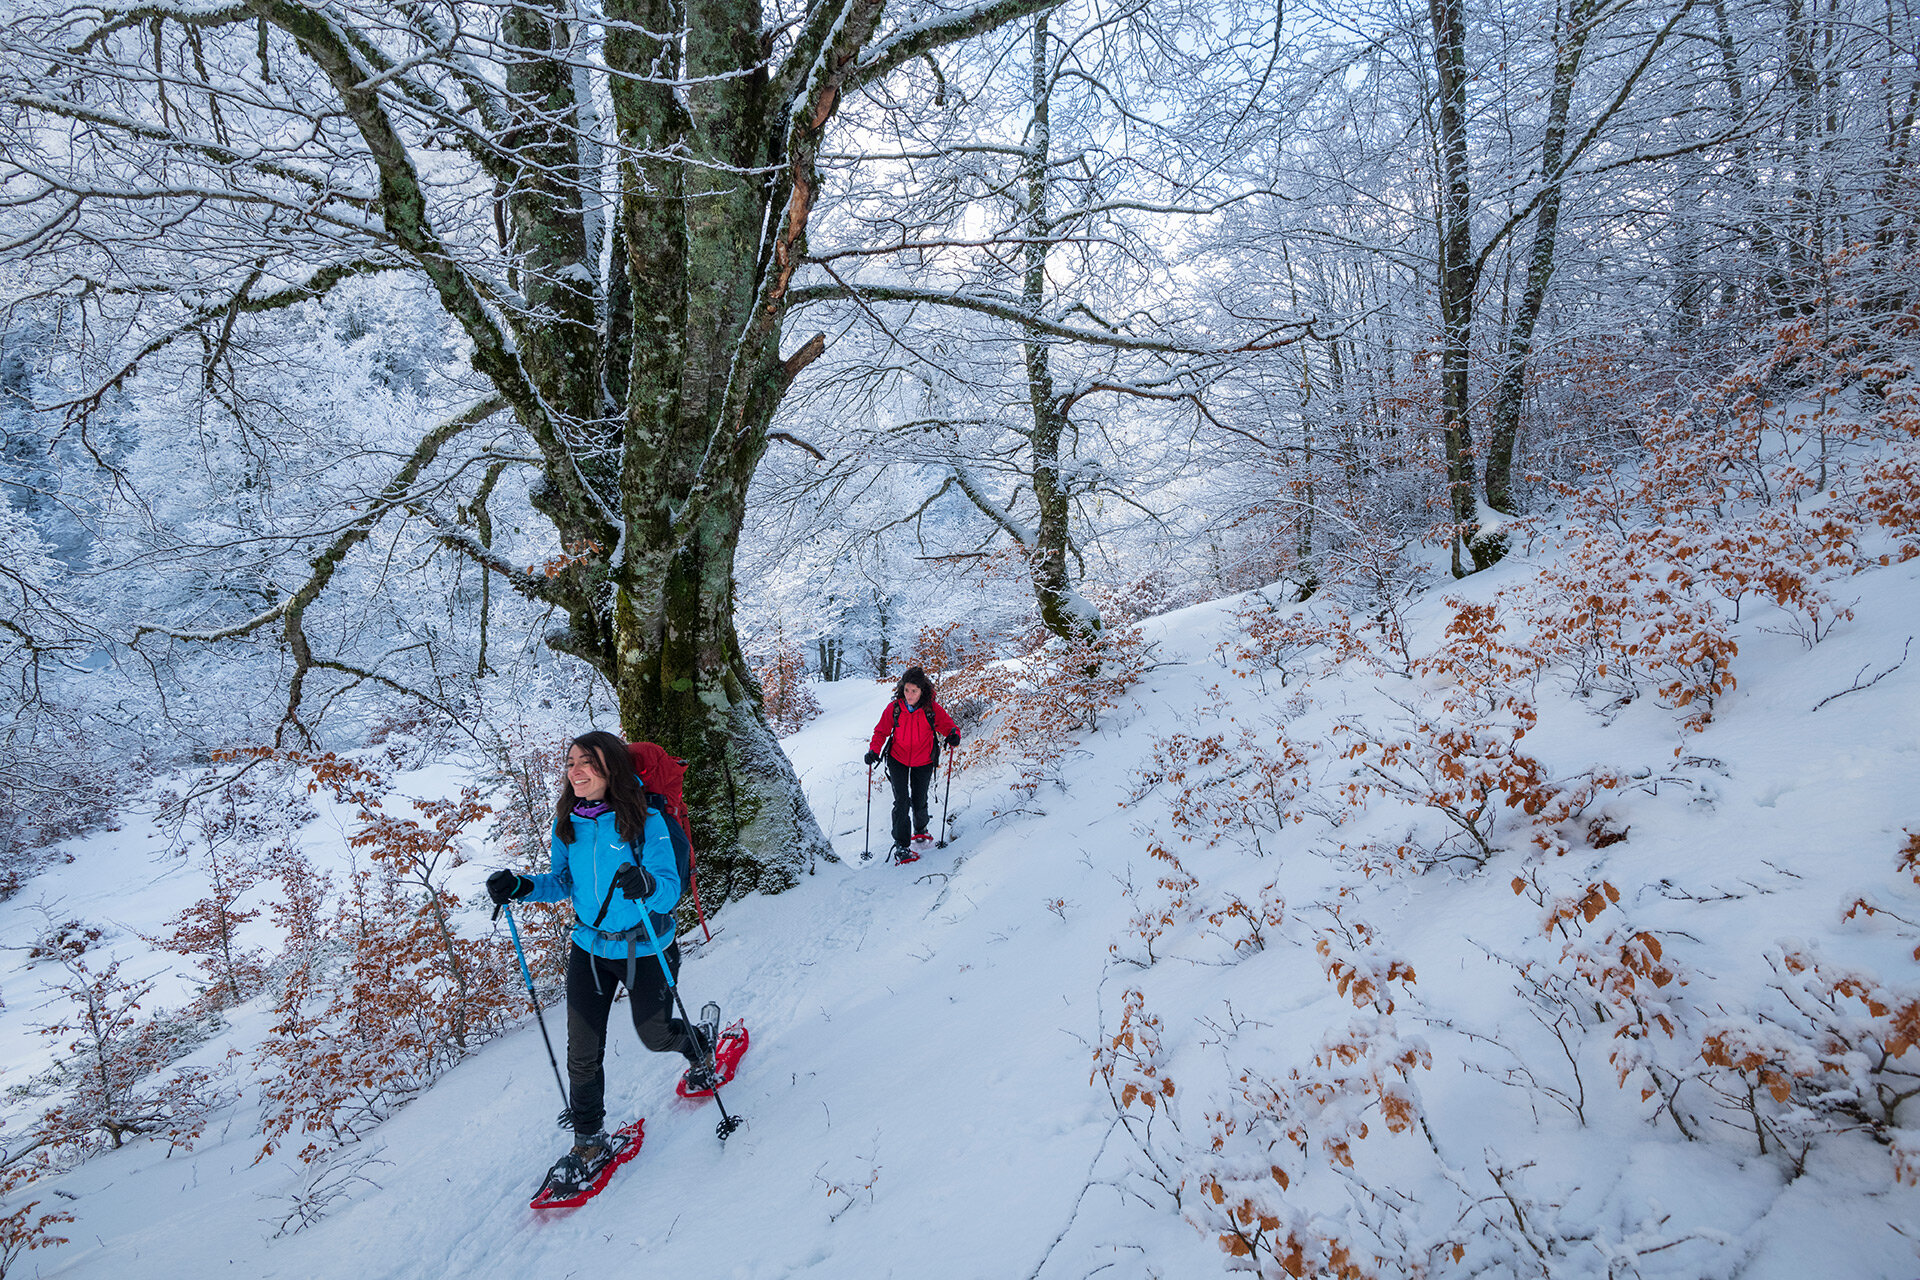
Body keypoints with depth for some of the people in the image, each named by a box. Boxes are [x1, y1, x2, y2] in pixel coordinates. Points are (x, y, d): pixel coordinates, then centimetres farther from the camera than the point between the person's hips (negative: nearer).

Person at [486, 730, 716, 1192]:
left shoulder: (646, 822, -22)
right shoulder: (567, 823, -6)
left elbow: (670, 890, -24)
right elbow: (564, 882, 7)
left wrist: (645, 884, -45)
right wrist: (522, 888, -10)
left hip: (646, 950, -4)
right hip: (590, 949, 4)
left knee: (655, 1037, 14)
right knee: (582, 1053, 6)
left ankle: (701, 1044, 47)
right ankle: (589, 1144, 26)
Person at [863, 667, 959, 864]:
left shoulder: (932, 709, -16)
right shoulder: (894, 708, -13)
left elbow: (948, 725, -9)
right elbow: (881, 731, -3)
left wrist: (953, 736, -32)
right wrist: (874, 750, -19)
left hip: (923, 763, 0)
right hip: (898, 760, 0)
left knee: (919, 802, 9)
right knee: (901, 801, -10)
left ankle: (920, 830, 41)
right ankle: (901, 846, 0)